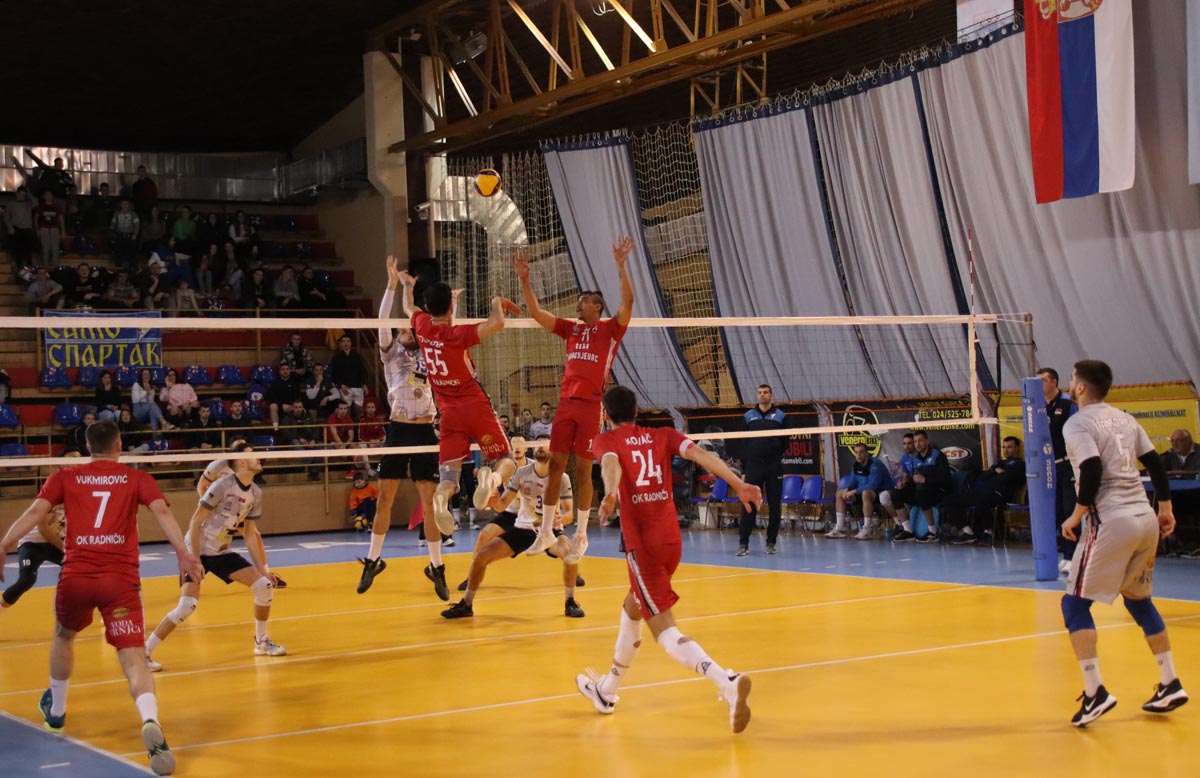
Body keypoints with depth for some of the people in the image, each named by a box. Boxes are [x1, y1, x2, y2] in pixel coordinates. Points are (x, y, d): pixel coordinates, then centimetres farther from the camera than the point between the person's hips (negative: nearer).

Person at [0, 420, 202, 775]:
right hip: (121, 579, -2)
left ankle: (56, 712, 48)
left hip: (75, 576, 2)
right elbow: (161, 510, -6)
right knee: (134, 660, -7)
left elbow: (34, 512, -1)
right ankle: (150, 723, -34)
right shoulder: (137, 478, 10)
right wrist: (183, 552, -15)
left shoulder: (64, 477, 13)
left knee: (64, 636, 32)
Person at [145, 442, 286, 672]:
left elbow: (250, 534, 10)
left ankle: (262, 642, 16)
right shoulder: (223, 486, -19)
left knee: (265, 585, -3)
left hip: (222, 553, 7)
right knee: (187, 606, -22)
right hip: (198, 551, -7)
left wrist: (263, 569, 6)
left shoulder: (256, 493, 2)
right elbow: (195, 522, -18)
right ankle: (144, 652, -9)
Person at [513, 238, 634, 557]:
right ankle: (546, 531, 11)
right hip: (566, 402, 5)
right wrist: (524, 279, 4)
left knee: (583, 470, -1)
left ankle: (581, 534, 9)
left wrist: (621, 265, -22)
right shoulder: (570, 328, 16)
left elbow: (627, 302, -14)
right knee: (554, 465, 4)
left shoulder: (610, 328, 3)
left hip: (592, 404, -5)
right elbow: (536, 312, 13)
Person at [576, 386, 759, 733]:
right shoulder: (662, 435, 14)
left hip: (642, 544, -6)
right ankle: (607, 690, 43)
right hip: (672, 539, 6)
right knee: (633, 608, 27)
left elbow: (611, 463, -21)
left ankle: (728, 682, -31)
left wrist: (610, 494, -41)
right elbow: (701, 453, -3)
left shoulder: (606, 440, 3)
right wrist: (738, 484, -12)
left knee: (665, 630, -7)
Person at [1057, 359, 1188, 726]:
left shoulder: (1077, 424, -7)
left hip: (1111, 522, -8)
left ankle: (1095, 692, -12)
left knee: (1075, 603, -1)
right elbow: (1155, 464, 15)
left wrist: (1077, 515, -9)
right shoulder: (1124, 419, 15)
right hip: (1146, 519, 8)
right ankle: (1170, 684, 20)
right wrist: (1165, 508, 21)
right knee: (1138, 599, 22)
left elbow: (1092, 471, -19)